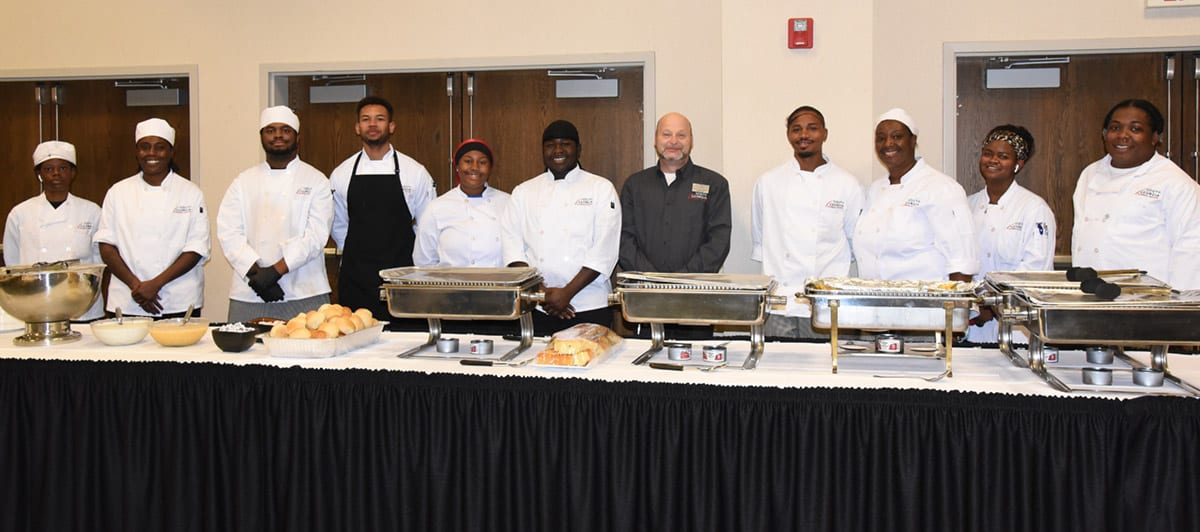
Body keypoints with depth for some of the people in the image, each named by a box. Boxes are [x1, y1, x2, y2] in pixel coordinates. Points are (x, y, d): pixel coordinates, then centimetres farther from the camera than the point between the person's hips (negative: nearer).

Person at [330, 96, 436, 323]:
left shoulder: (415, 172, 0)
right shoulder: (341, 174, 6)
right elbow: (338, 225, 18)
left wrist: (407, 254, 9)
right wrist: (356, 253, 14)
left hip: (400, 275, -1)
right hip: (355, 276, 2)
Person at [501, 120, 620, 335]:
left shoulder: (602, 188, 2)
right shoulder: (523, 192, 11)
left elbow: (605, 251, -6)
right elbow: (512, 247, 3)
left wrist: (567, 293, -12)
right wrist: (540, 292, -9)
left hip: (590, 308, -2)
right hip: (537, 309, 2)